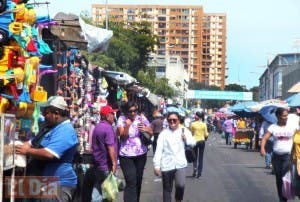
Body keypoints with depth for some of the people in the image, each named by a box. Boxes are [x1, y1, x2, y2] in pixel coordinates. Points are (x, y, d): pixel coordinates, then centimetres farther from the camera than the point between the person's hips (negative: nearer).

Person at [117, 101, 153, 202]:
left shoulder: (142, 118, 2)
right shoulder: (122, 119, -6)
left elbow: (151, 132, 8)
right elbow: (123, 136, -13)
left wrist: (146, 130, -14)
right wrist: (127, 126, -29)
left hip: (141, 154, 4)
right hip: (126, 155, -4)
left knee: (138, 180, 13)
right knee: (131, 182, -15)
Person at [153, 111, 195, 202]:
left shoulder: (184, 131, 7)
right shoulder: (163, 133, 3)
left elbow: (193, 143, 8)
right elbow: (159, 150, -2)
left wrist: (186, 139, -13)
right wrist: (156, 165, -10)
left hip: (180, 164, 0)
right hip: (167, 165, 0)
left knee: (180, 185, -19)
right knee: (167, 189, 8)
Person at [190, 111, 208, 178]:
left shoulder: (193, 124, -9)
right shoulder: (204, 124, -5)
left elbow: (191, 133, -3)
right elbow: (206, 134, -1)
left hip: (195, 141, -1)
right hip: (202, 141, 1)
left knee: (195, 157, 16)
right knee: (200, 157, 9)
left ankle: (195, 168, -9)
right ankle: (199, 173, 8)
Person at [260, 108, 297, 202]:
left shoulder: (292, 126, 0)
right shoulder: (273, 127, 2)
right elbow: (265, 138, -4)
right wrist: (262, 148, -22)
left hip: (288, 155, -3)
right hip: (276, 156, 3)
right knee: (278, 178, 12)